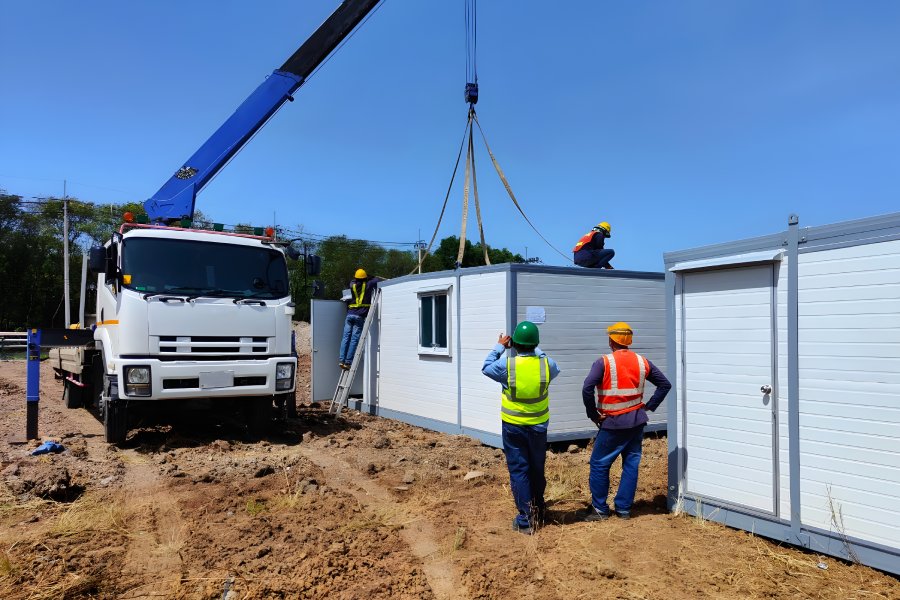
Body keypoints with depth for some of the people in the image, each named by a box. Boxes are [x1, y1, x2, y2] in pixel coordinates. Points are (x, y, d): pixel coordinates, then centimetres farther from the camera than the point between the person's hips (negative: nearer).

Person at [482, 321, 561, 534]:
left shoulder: (507, 364, -18)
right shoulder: (545, 363, -12)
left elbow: (486, 368, 3)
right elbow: (555, 369, 13)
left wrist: (499, 347, 11)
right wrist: (538, 351, 18)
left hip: (513, 426, -2)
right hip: (538, 426, 3)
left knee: (518, 471, 6)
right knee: (537, 469, 19)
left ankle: (525, 520, 7)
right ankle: (538, 511, 35)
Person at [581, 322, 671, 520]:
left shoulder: (603, 362, -12)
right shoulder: (642, 362, 4)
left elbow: (587, 389, -23)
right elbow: (665, 384, 10)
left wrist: (593, 415, -11)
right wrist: (649, 406, 11)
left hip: (613, 423, -5)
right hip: (637, 422, 5)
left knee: (599, 464, 6)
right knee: (631, 464, 12)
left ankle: (600, 509, 12)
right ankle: (624, 508, 18)